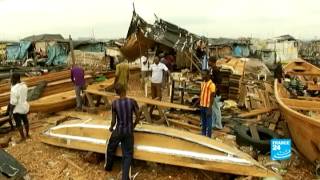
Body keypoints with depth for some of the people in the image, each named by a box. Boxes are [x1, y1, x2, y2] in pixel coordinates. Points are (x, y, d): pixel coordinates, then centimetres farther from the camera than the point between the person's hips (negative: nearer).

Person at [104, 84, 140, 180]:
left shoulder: (114, 103, -14)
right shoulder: (132, 102, -13)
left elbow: (113, 121, -8)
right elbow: (138, 117, -6)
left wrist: (111, 128, 13)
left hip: (118, 131, 0)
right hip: (129, 131, 0)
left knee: (110, 148, 26)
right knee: (127, 153, 11)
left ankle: (108, 167, 46)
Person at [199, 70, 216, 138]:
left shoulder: (211, 84, -13)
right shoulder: (202, 83, 10)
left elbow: (212, 97, -14)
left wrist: (210, 108, -18)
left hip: (207, 107, -7)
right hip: (202, 106, 8)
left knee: (208, 123, 2)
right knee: (203, 123, 17)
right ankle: (203, 136, 28)